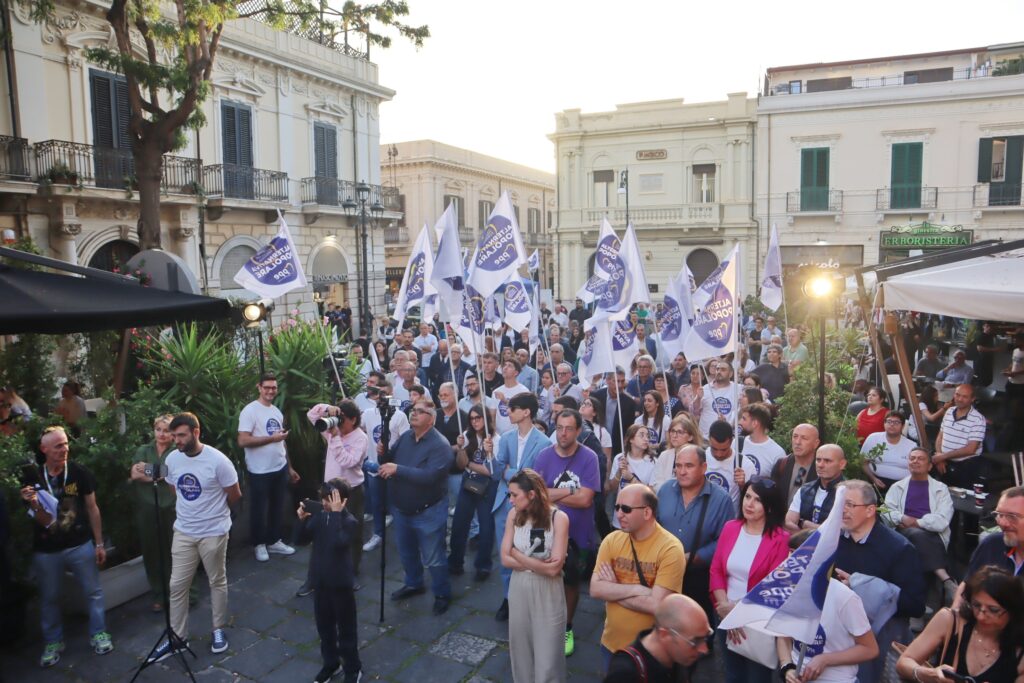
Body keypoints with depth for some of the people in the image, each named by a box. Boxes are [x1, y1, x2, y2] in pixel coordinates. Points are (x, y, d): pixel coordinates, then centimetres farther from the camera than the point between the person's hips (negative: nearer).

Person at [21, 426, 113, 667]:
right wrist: (34, 503, -28)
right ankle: (53, 642, 33)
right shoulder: (32, 478, -7)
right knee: (49, 598, 15)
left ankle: (98, 634, 26)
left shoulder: (80, 473, -10)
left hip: (81, 545, -1)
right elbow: (44, 520, -7)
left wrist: (99, 543, 0)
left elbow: (92, 509, -1)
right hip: (46, 551, 1)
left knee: (93, 592, 9)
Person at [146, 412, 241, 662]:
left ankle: (219, 629, 29)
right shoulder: (172, 459, -5)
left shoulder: (217, 460, -21)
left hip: (214, 532, -4)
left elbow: (235, 495, -9)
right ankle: (177, 636, 25)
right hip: (183, 532, 4)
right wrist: (190, 509, 9)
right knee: (177, 585, 9)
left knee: (217, 582, 12)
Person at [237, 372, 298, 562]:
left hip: (280, 468, 7)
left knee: (277, 507, 16)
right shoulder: (250, 411, -13)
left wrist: (289, 467, 16)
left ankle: (274, 541, 30)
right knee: (260, 509, 8)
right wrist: (271, 438, -22)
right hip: (260, 471, -7)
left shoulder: (277, 411, 11)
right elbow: (243, 441, -22)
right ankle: (259, 544, 25)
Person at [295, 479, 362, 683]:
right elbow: (303, 538, 4)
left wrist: (335, 513, -34)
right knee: (324, 625, 20)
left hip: (341, 583, -6)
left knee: (346, 627, 8)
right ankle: (331, 663, 39)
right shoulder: (319, 515, -1)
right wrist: (302, 520, -14)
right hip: (320, 580, 6)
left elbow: (338, 543, -36)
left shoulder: (349, 521, -19)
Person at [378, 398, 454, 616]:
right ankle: (413, 584, 47)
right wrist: (383, 453, -18)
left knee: (433, 558, 6)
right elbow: (391, 461, 5)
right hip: (401, 508, 7)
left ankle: (442, 595, 27)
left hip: (428, 512, -7)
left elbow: (429, 476, -34)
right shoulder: (405, 437, 0)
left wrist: (398, 469, -34)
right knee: (407, 552, 25)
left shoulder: (440, 445, -23)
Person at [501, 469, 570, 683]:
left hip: (547, 593, -4)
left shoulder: (558, 518, -17)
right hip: (518, 589, 4)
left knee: (546, 657, 3)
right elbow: (505, 560, -5)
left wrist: (518, 554, -13)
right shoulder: (514, 515, -5)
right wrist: (538, 565, -16)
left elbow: (553, 569, -21)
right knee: (520, 649, 17)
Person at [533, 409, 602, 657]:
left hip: (578, 534, -1)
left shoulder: (589, 458, -15)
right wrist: (571, 492, -21)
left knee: (571, 582, 19)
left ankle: (566, 628, 40)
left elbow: (585, 499, -20)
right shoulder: (544, 456, -9)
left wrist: (553, 493, -17)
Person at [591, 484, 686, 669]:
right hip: (611, 643, 4)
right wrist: (638, 589, -22)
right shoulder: (611, 540, -4)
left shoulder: (670, 548, -20)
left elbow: (656, 605, -25)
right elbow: (595, 589, -12)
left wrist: (613, 590, -17)